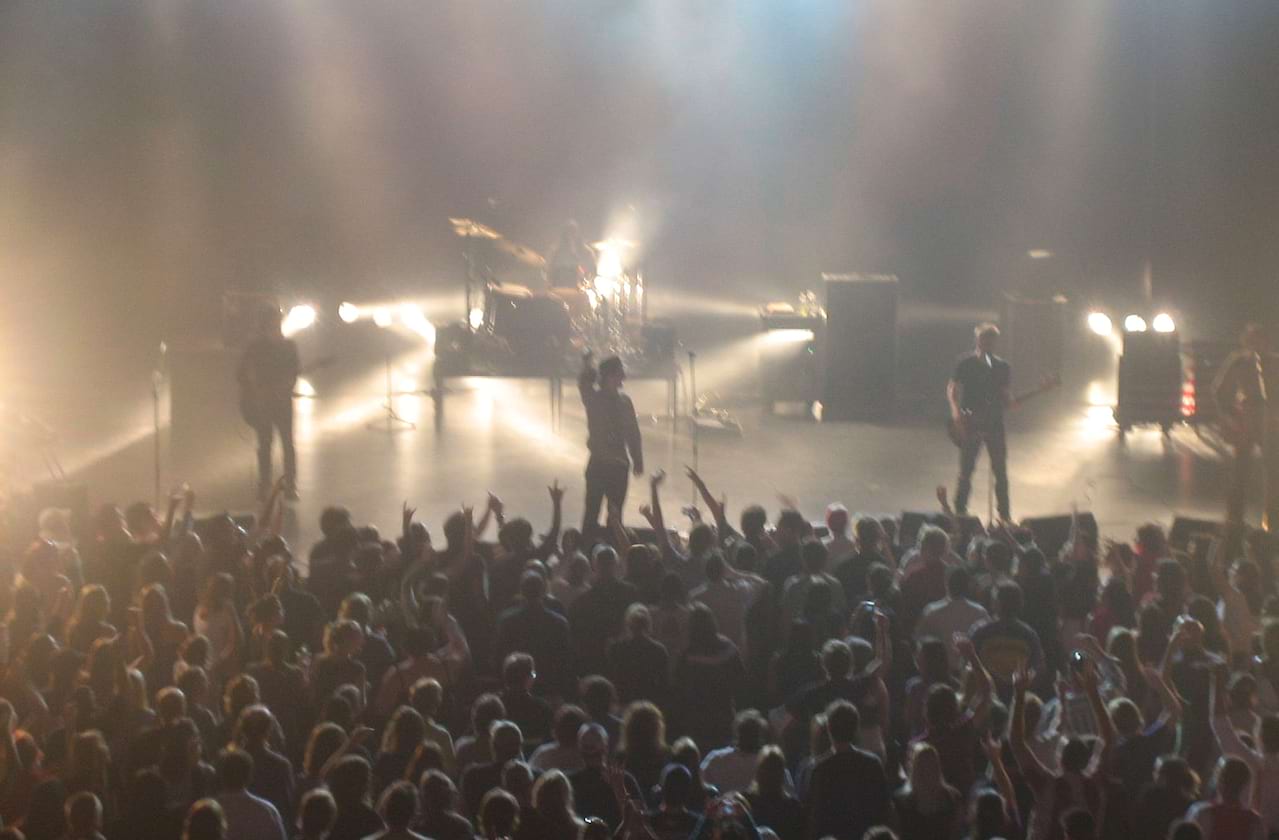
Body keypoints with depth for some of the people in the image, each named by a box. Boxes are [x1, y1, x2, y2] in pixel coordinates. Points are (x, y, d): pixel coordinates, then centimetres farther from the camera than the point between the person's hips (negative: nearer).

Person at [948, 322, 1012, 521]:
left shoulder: (1003, 367, 10)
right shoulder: (966, 363, 2)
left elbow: (1006, 398, 12)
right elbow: (951, 388, 1)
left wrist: (1010, 401, -12)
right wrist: (955, 410, -15)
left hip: (994, 424, 2)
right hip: (971, 423, -2)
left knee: (1000, 471, 0)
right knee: (966, 470, -4)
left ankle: (1005, 514, 5)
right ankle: (960, 512, 2)